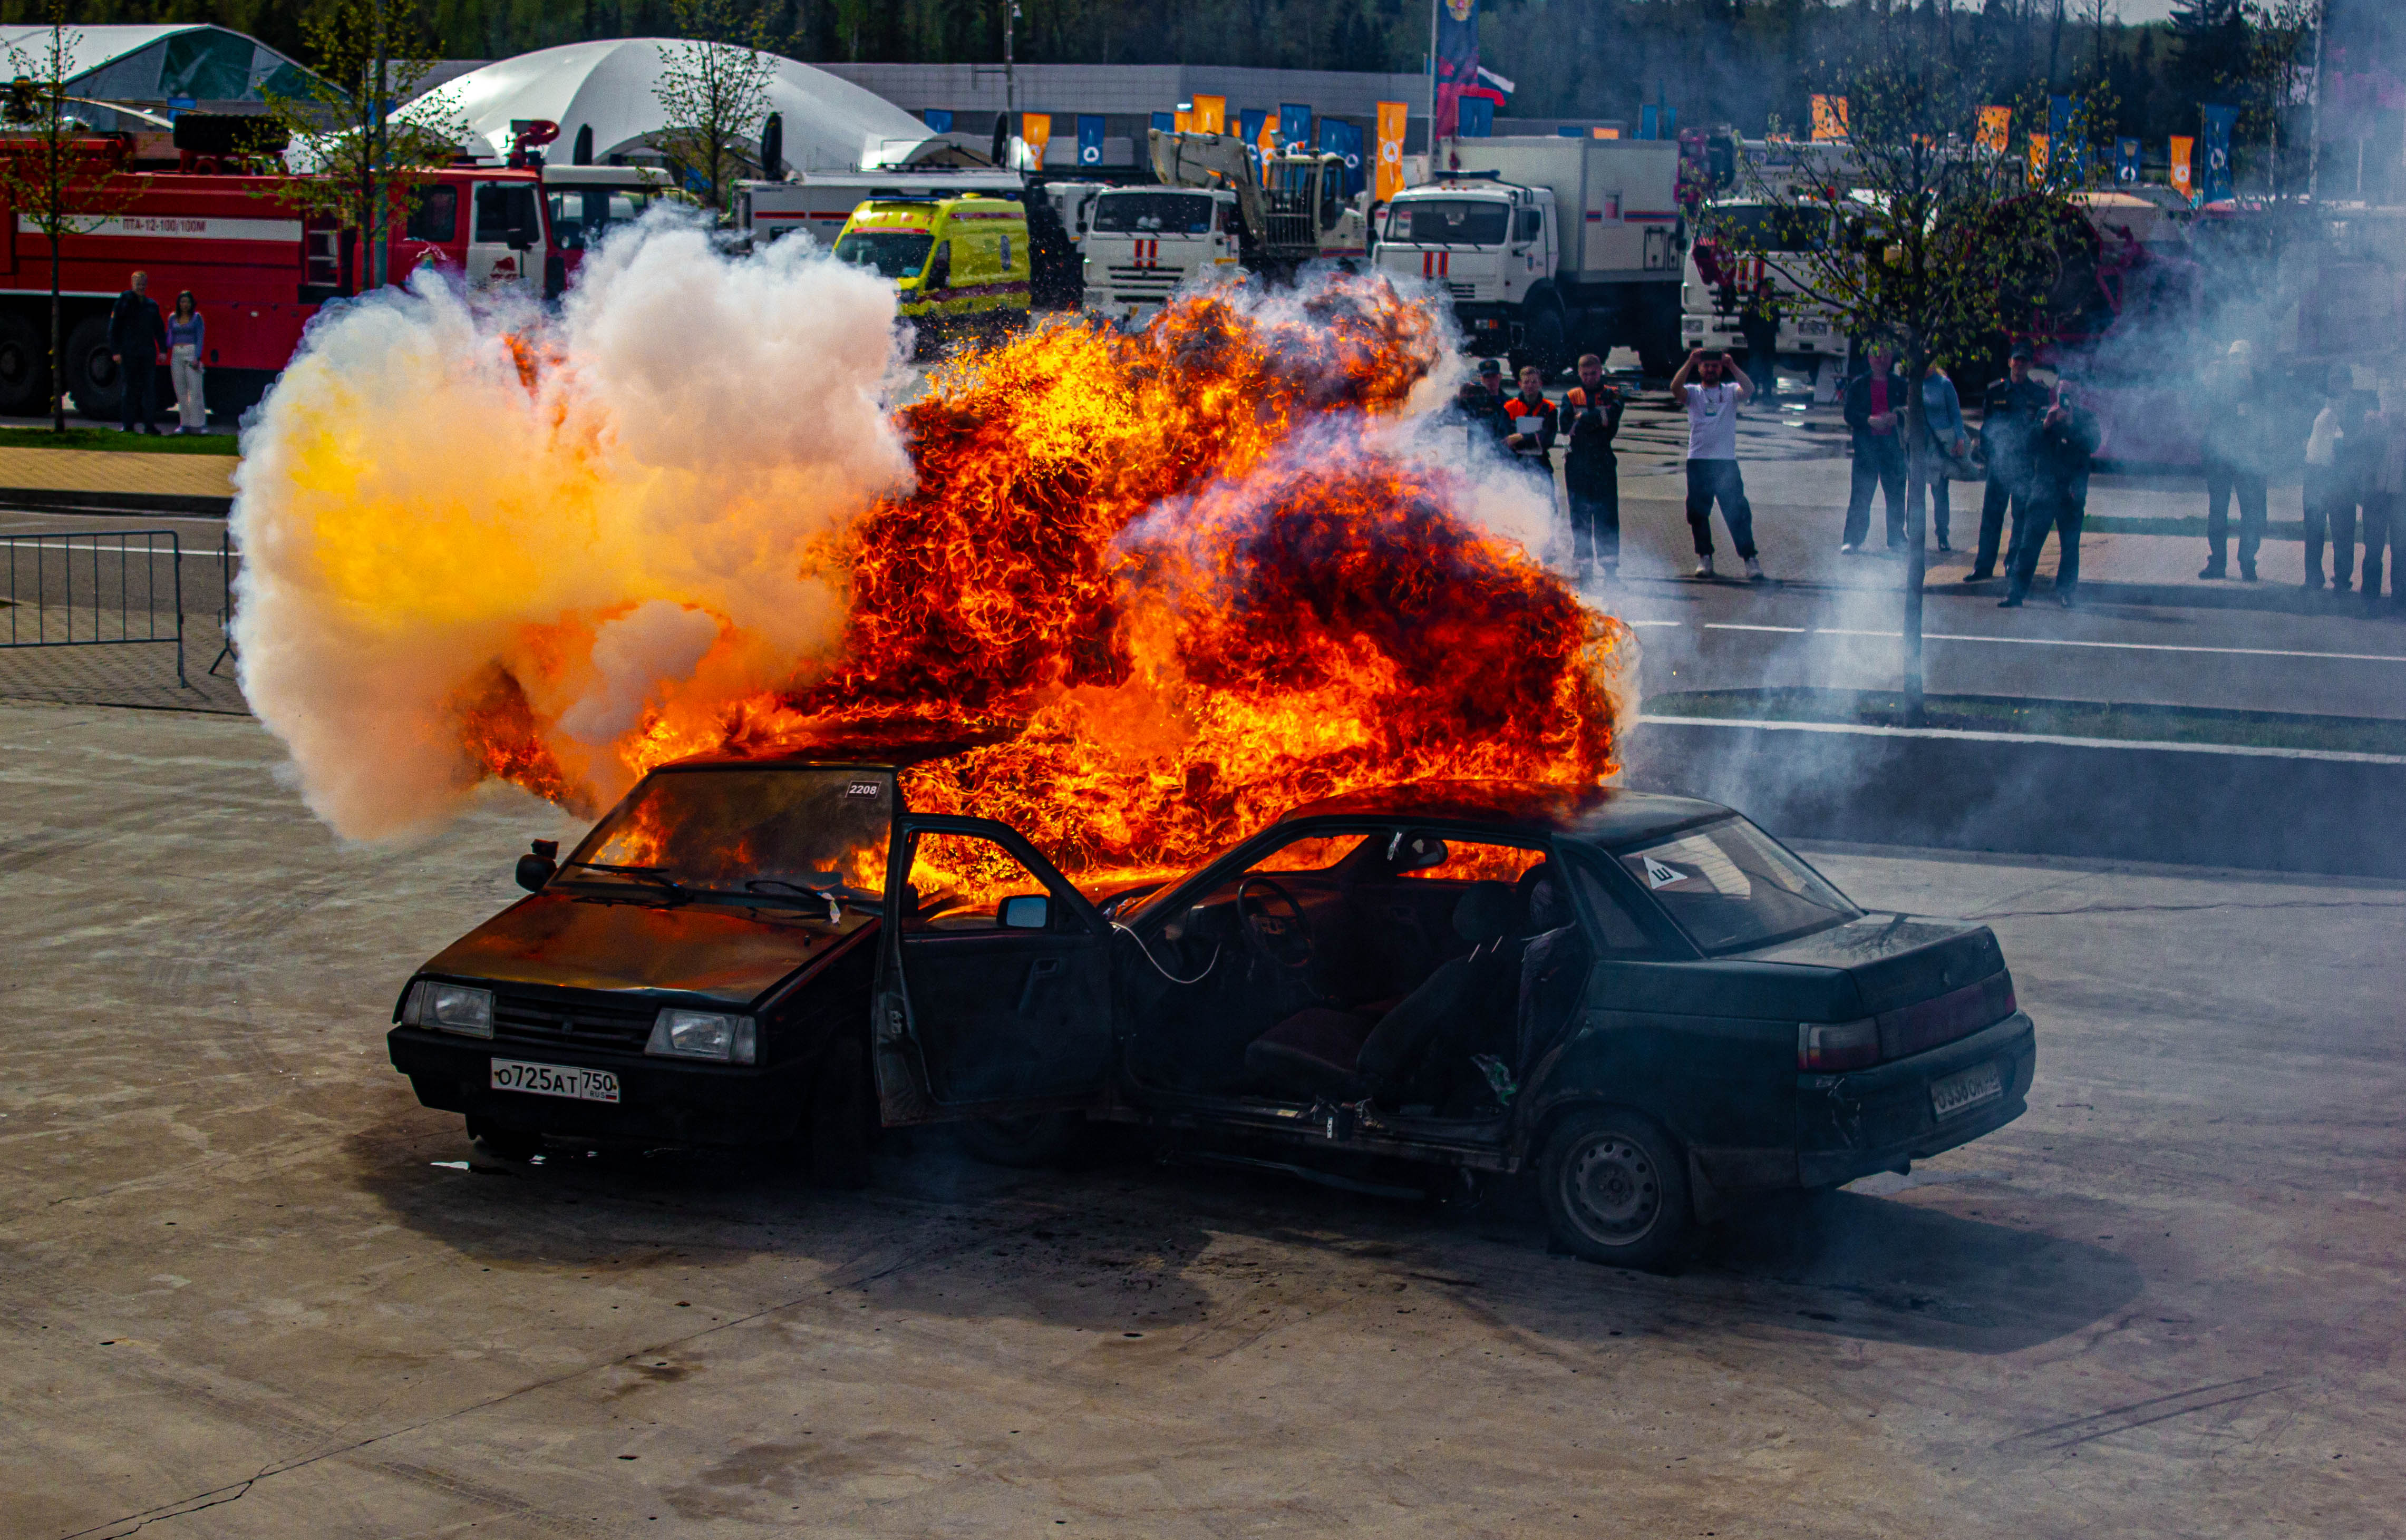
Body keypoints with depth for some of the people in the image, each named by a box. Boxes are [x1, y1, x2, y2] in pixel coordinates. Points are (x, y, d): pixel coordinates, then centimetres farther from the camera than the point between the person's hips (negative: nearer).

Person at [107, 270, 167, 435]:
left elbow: (159, 329, 16)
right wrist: (115, 352, -9)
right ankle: (129, 426, 3)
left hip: (147, 353, 3)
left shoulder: (152, 305, 13)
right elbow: (113, 328, -2)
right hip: (128, 353, -3)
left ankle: (148, 425, -2)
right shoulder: (124, 303, 0)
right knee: (129, 389, 0)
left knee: (147, 388, -1)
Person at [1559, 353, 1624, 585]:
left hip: (1603, 463, -1)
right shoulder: (1571, 397, 12)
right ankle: (1583, 568, 7)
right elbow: (1566, 426, -4)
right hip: (1577, 465, 1)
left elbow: (1612, 417, -11)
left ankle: (1610, 566, -6)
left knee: (1606, 515, -6)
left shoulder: (1611, 395, 9)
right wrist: (1598, 418, -7)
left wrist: (1582, 419, -7)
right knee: (1579, 516, 3)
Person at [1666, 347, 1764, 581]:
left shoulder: (1730, 392, 9)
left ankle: (1749, 558, -3)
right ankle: (1705, 557, 15)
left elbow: (1749, 389, -12)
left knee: (1738, 512, -5)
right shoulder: (1692, 393, 9)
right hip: (1698, 462, 1)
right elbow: (1675, 389, -13)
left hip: (1727, 462, -1)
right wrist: (1689, 363, -20)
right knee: (1698, 513, 4)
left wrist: (1732, 366, -19)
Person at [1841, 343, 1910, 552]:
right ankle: (1852, 540, -1)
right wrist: (1870, 420, -15)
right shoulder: (1858, 384, 8)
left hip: (1893, 444, 1)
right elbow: (1850, 415, 2)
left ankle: (1896, 539, 13)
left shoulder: (1900, 384, 10)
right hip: (1866, 445, -1)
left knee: (1896, 494, 2)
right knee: (1860, 494, -4)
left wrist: (1895, 418, -14)